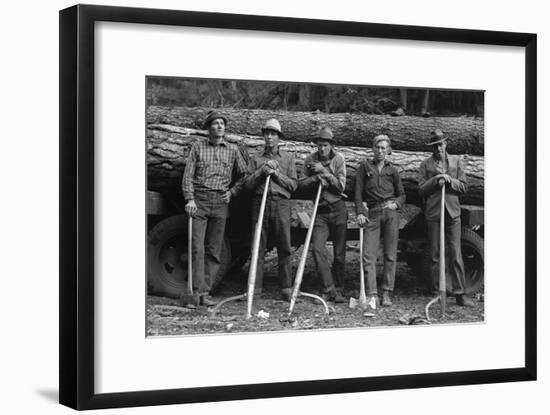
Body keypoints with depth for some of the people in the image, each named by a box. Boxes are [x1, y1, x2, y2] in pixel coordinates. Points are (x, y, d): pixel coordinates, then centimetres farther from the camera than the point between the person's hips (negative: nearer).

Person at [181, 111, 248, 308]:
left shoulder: (232, 150, 11)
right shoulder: (198, 147, 7)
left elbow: (244, 175, 19)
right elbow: (188, 175, 1)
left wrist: (232, 192, 6)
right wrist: (189, 199, -10)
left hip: (220, 202, 2)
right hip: (199, 200, -2)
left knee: (214, 251, 3)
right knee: (197, 248, -11)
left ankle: (205, 292, 8)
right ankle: (196, 292, -13)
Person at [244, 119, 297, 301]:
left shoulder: (288, 158, 13)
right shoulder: (256, 159, 15)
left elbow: (293, 184, 6)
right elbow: (248, 184, 6)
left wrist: (276, 174, -5)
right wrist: (261, 171, -8)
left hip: (281, 204, -1)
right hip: (260, 203, 1)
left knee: (284, 248, -2)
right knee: (257, 248, -1)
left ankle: (286, 289, 2)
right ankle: (254, 288, 1)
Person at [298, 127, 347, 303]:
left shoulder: (338, 159, -1)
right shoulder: (310, 160, 3)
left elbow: (341, 187, -7)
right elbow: (301, 185, 2)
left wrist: (324, 171, -15)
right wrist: (316, 178, -15)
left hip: (337, 209, -1)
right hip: (320, 210, 1)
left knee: (339, 252, 2)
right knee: (317, 248, -15)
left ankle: (337, 290, 14)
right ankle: (329, 289, -12)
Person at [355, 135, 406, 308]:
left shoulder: (392, 170, 14)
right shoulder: (365, 166, 10)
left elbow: (402, 195, 19)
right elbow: (358, 191, 6)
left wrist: (396, 203, -2)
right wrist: (360, 212, -4)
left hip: (390, 213, 1)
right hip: (372, 214, -1)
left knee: (390, 255, 0)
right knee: (369, 256, -10)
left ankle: (387, 294, 5)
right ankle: (372, 295, -11)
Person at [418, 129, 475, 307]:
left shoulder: (457, 161, 12)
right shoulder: (425, 165, 8)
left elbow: (463, 187, 7)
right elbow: (421, 190, 3)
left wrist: (450, 180, -10)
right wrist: (435, 180, -12)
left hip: (452, 212, 0)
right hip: (433, 212, 0)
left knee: (455, 254, -4)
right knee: (435, 255, 2)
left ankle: (459, 293, -3)